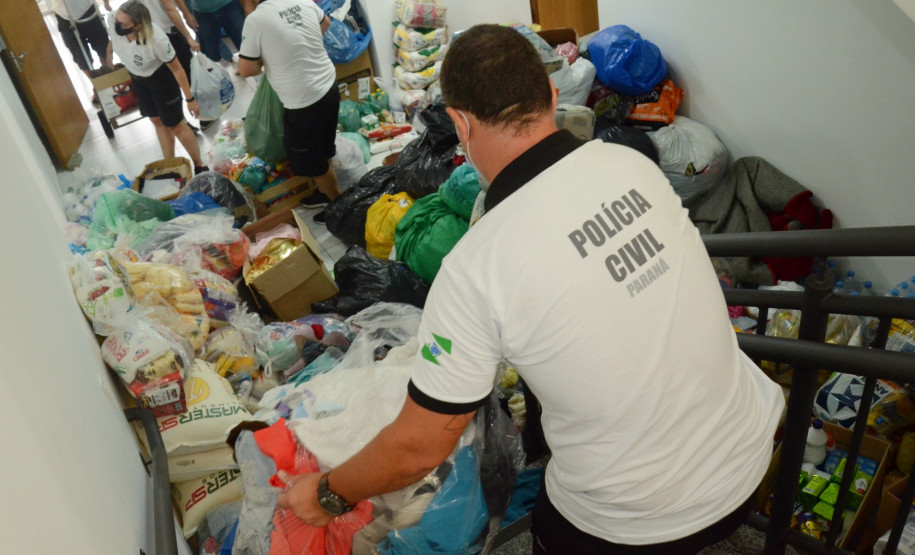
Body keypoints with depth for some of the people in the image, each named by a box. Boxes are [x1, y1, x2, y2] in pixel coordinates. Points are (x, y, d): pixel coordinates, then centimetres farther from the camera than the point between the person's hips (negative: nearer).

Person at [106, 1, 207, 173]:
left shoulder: (156, 39, -41)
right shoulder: (112, 19, -27)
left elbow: (177, 69, -25)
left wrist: (190, 99, -17)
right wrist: (108, 57, 18)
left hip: (161, 79, -6)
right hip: (138, 78, 6)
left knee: (175, 125, 6)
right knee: (158, 121, 21)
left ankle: (199, 166, 27)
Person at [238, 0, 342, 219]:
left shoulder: (255, 19, -19)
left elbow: (245, 70, -12)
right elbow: (325, 23, 22)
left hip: (305, 102, -7)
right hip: (329, 86, 7)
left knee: (310, 159, 14)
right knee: (321, 149, 26)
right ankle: (325, 192, 44)